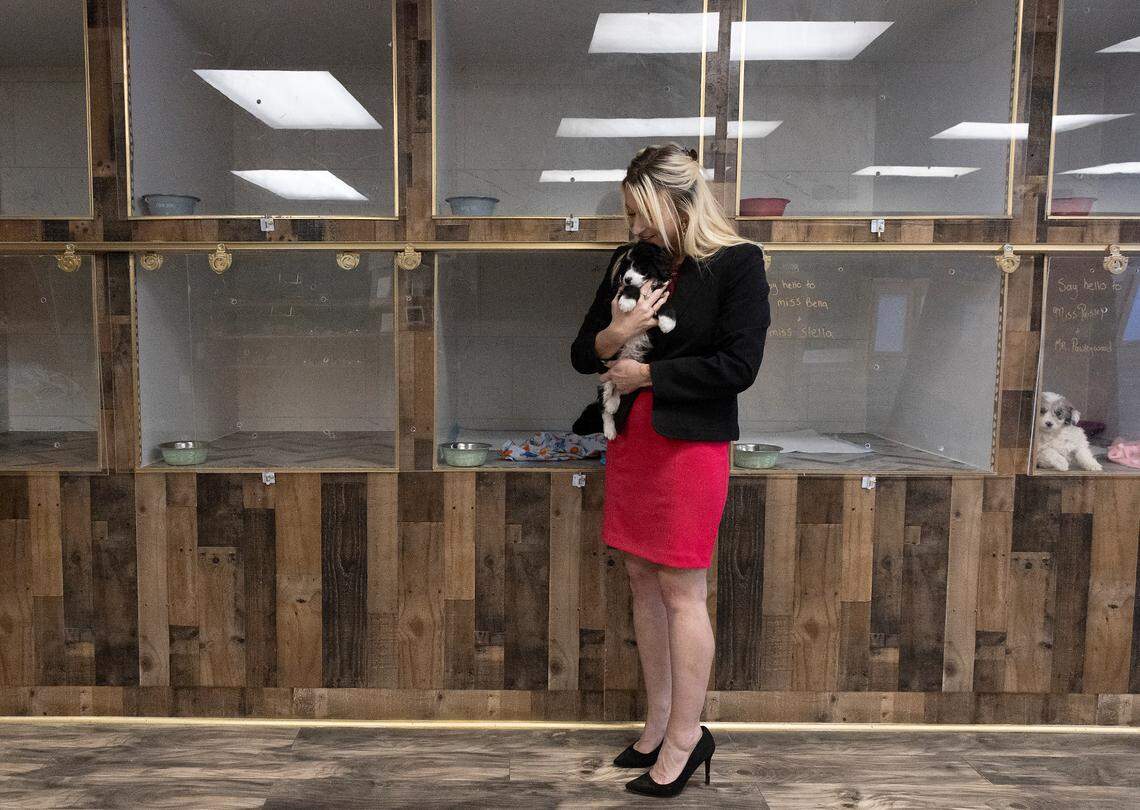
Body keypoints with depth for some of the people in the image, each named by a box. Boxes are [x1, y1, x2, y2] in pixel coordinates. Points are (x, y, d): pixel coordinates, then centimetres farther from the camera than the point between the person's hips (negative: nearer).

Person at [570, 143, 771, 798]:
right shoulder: (628, 262, 10)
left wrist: (647, 373, -12)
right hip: (630, 440, 6)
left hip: (691, 444, -6)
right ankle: (661, 723, 27)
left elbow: (739, 365, -15)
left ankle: (684, 739, 17)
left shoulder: (736, 264, -7)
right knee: (643, 580, 12)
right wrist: (614, 334, -11)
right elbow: (582, 354, 11)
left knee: (681, 592, 0)